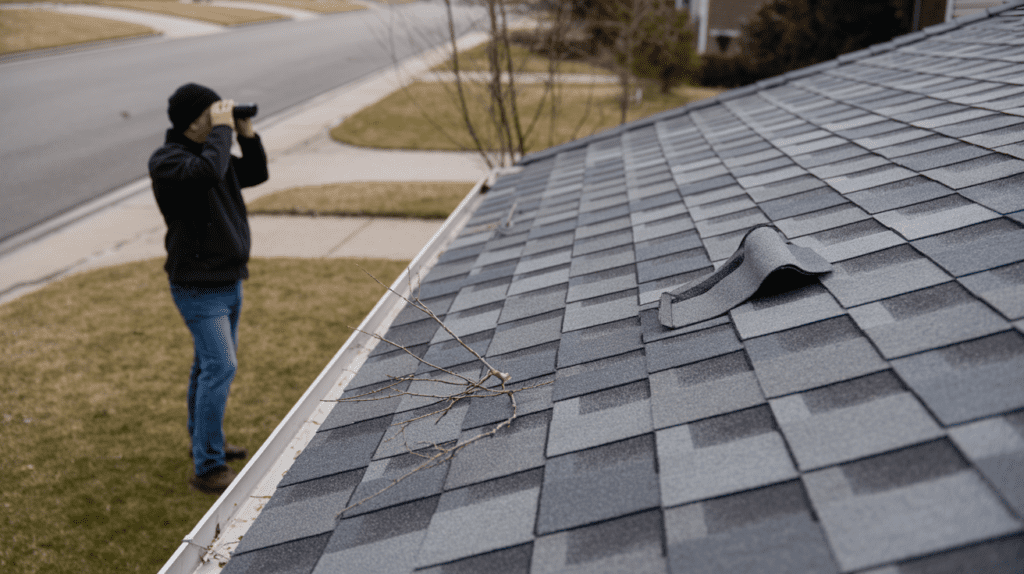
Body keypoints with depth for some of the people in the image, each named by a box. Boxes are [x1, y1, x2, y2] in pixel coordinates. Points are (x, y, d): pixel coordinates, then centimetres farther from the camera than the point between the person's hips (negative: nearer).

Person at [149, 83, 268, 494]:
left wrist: (245, 132, 3)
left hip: (228, 279, 9)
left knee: (210, 364, 19)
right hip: (199, 286, -9)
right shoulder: (166, 160, -17)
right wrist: (222, 129, -24)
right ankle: (208, 468, -6)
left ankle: (203, 439, 35)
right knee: (220, 367, -13)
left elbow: (256, 174, 15)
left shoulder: (211, 150, 10)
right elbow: (207, 172, -37)